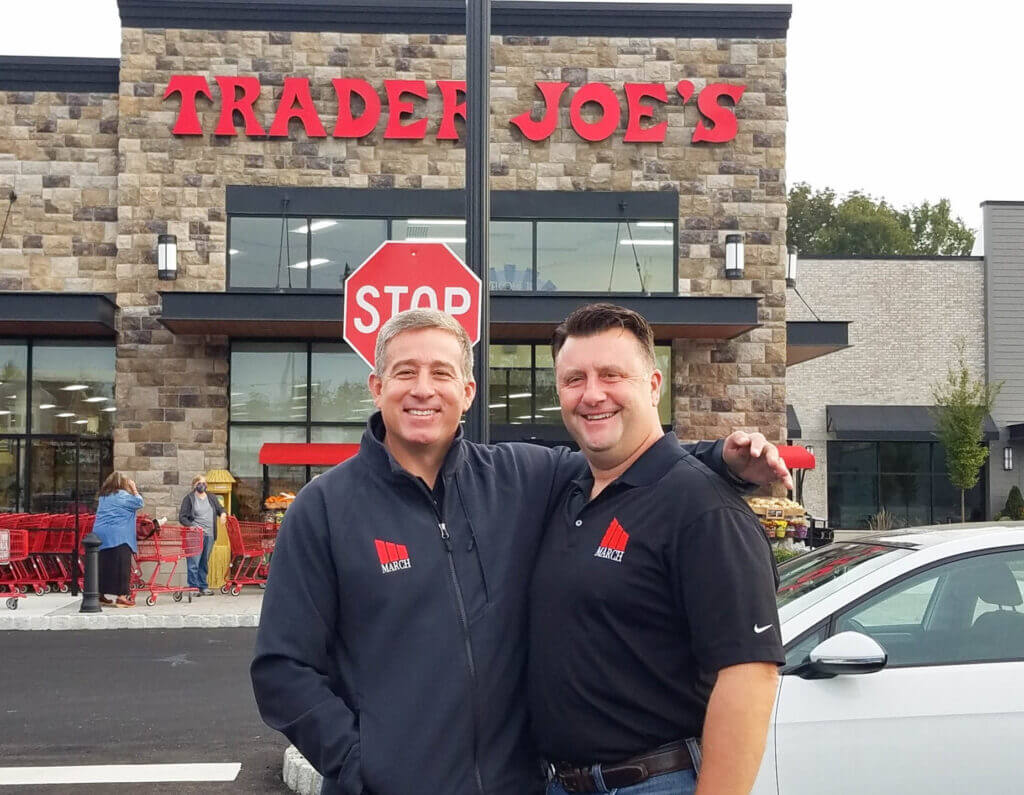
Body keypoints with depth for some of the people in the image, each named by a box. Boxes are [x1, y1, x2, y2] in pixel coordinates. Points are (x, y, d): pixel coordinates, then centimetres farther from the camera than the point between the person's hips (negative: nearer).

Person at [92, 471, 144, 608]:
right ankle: (121, 596, -9)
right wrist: (134, 489, 8)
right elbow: (139, 503, -6)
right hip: (117, 536, -8)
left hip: (100, 535, 8)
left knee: (103, 565, 11)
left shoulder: (103, 496, 18)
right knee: (121, 565, -5)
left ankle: (101, 595, 16)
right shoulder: (121, 495, -7)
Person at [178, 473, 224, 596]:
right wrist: (192, 525, -19)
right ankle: (193, 587, -6)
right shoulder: (189, 498, 1)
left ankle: (203, 586, 16)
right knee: (193, 563, -9)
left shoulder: (211, 497, 15)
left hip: (209, 535, 5)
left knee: (204, 563, 11)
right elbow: (182, 517, -2)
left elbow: (220, 508, 21)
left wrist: (222, 513, -3)